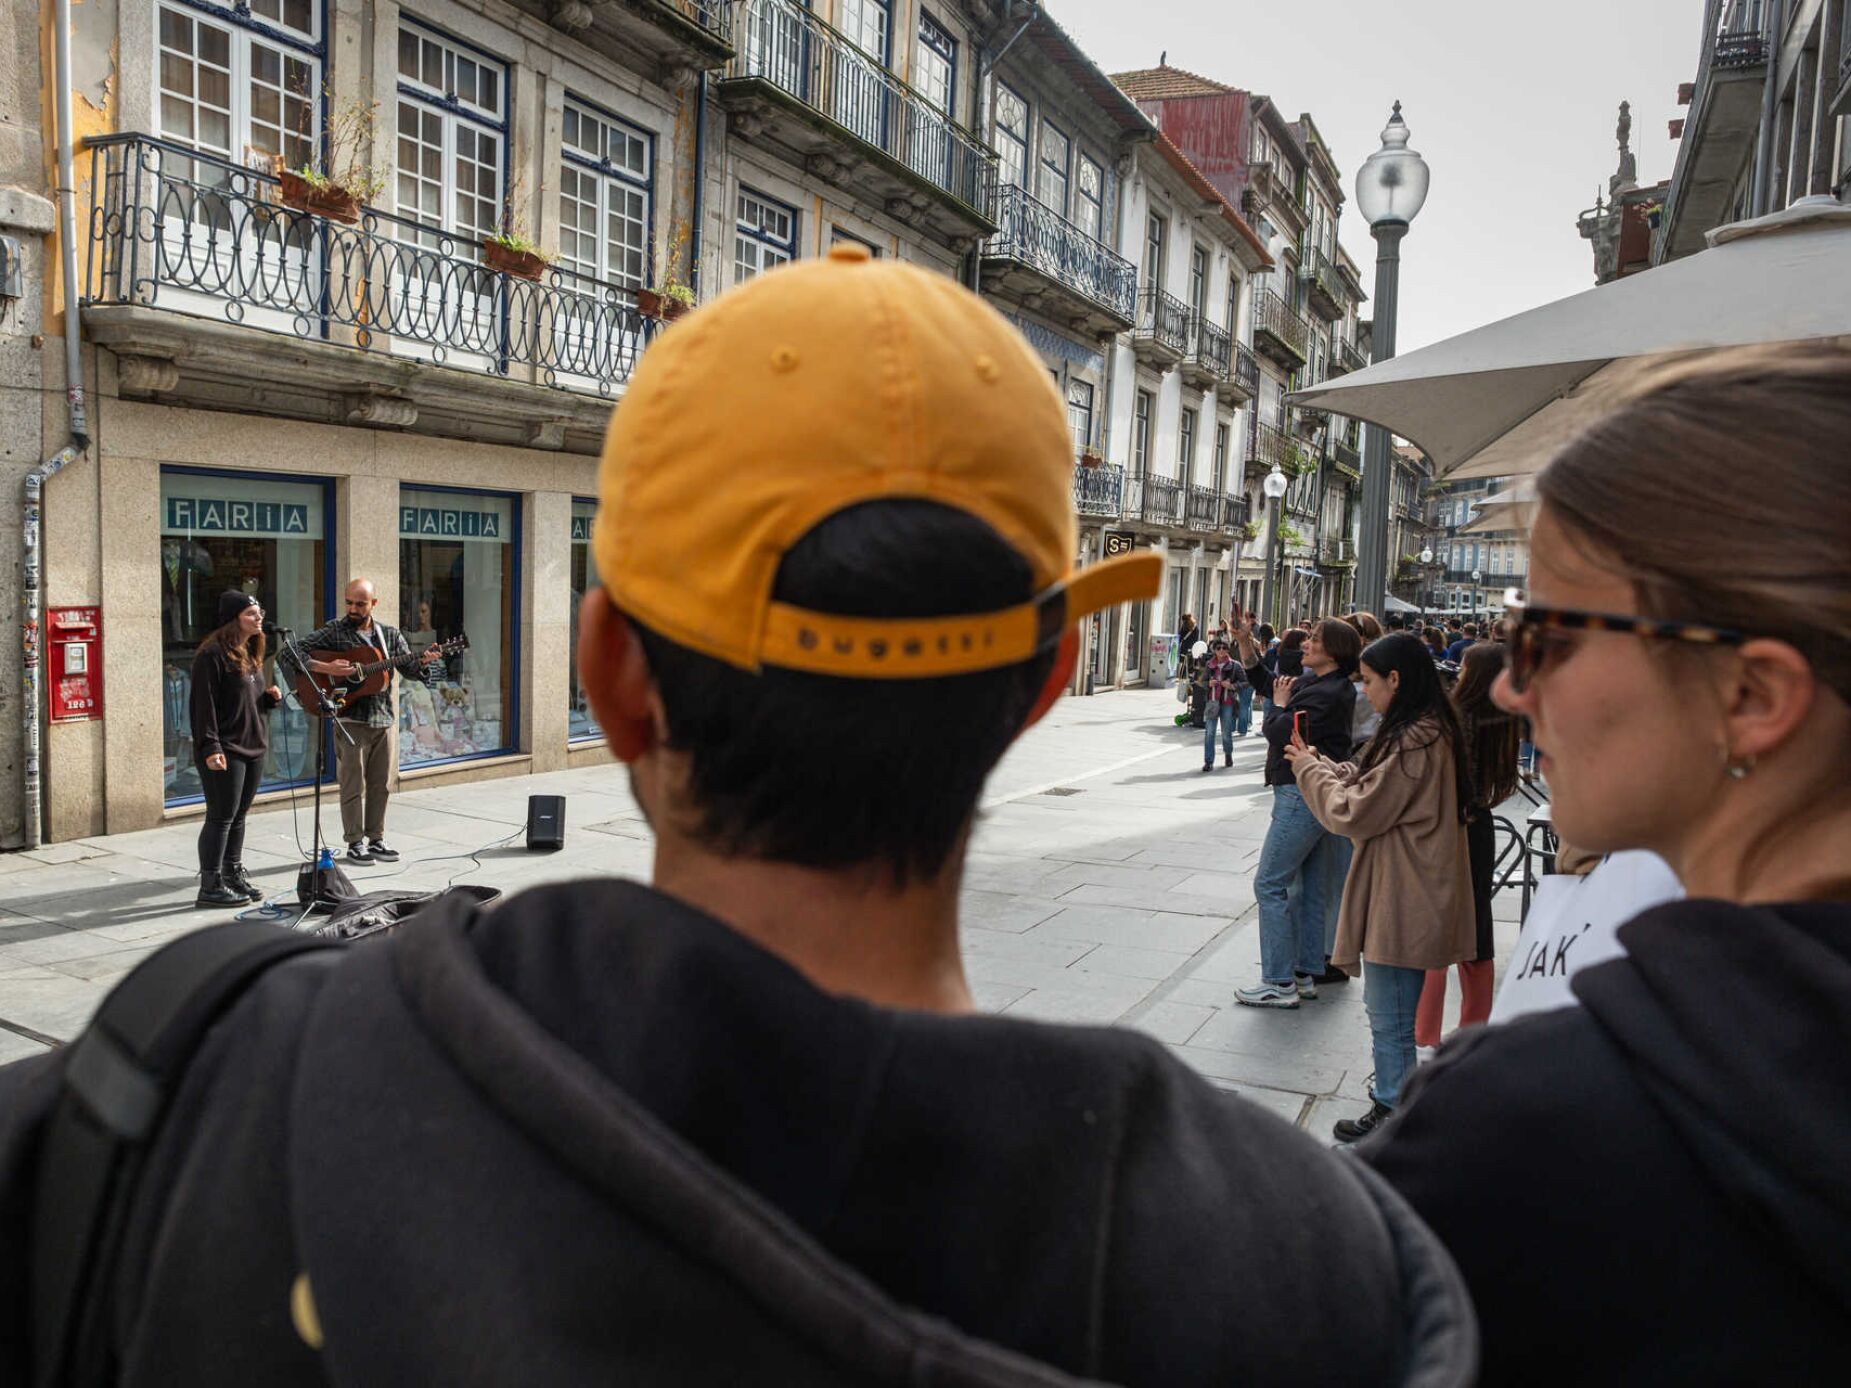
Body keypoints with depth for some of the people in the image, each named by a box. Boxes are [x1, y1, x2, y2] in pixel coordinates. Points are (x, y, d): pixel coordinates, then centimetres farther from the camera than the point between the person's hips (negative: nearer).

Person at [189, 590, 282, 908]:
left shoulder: (251, 653, 16)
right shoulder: (213, 654, -13)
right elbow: (204, 704, -17)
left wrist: (270, 697, 5)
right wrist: (210, 747, -23)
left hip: (254, 749, 9)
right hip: (224, 752, -9)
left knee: (238, 816, 15)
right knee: (221, 817, -4)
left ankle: (233, 875, 26)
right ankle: (210, 886, 4)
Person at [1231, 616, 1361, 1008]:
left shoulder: (1328, 693, -19)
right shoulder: (1312, 682, 10)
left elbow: (1280, 732, -21)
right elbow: (1265, 682, 21)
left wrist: (1280, 705, -3)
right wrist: (1245, 641, 13)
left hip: (1303, 796, -10)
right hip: (1309, 795, 10)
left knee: (1269, 884, -7)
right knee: (1310, 888, 13)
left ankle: (1279, 983, -3)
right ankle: (1306, 974, 22)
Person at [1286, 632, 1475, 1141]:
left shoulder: (1413, 742, -24)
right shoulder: (1431, 732, 9)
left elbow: (1354, 812, -19)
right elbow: (1373, 787, 15)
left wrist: (1310, 769, -5)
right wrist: (1322, 763, 7)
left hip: (1400, 904, -10)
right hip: (1413, 896, 10)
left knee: (1389, 1017, 4)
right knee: (1388, 1008, 22)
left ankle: (1392, 1114, 17)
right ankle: (1394, 1093, 36)